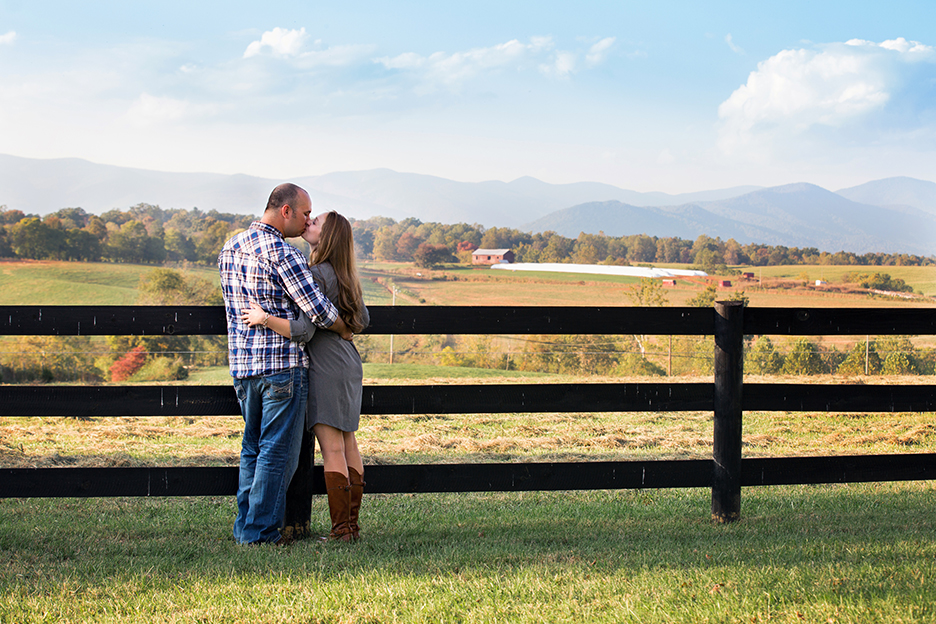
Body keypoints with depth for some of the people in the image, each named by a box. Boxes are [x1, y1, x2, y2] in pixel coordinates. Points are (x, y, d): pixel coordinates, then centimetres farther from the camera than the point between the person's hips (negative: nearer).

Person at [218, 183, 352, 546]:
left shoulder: (230, 248, 12)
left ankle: (245, 527, 19)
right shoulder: (280, 251, -14)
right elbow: (316, 308, -15)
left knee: (253, 447, 16)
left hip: (242, 363, 8)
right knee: (278, 451, -1)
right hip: (283, 365, -8)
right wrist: (344, 331, 1)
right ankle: (261, 532, 2)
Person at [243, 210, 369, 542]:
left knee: (332, 449, -6)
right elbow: (362, 320, 20)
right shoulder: (344, 276, 12)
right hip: (348, 364, 9)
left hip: (326, 366, -9)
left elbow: (303, 330, -23)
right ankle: (352, 525, 14)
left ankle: (341, 530, -5)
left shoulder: (317, 275, -15)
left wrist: (265, 319, -22)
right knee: (348, 445, 10)